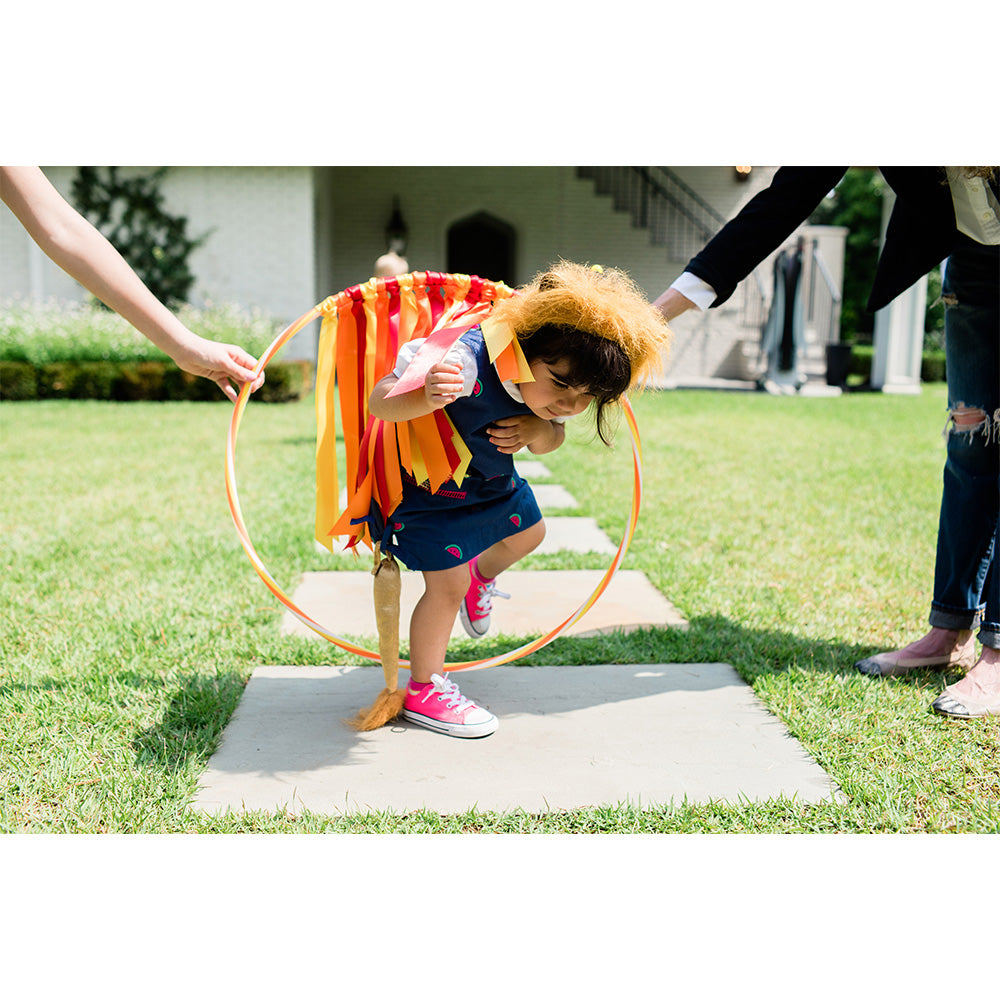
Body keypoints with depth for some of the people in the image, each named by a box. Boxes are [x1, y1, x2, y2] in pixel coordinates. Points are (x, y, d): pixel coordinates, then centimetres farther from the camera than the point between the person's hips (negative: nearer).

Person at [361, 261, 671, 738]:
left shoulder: (554, 387, -18)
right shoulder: (468, 361, -42)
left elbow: (553, 439, -1)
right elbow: (379, 402, -43)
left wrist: (540, 431, -26)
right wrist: (426, 396, -65)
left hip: (490, 479, 8)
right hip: (428, 485, -8)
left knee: (527, 533, 26)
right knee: (447, 587, -9)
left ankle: (480, 577, 59)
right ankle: (424, 690, 14)